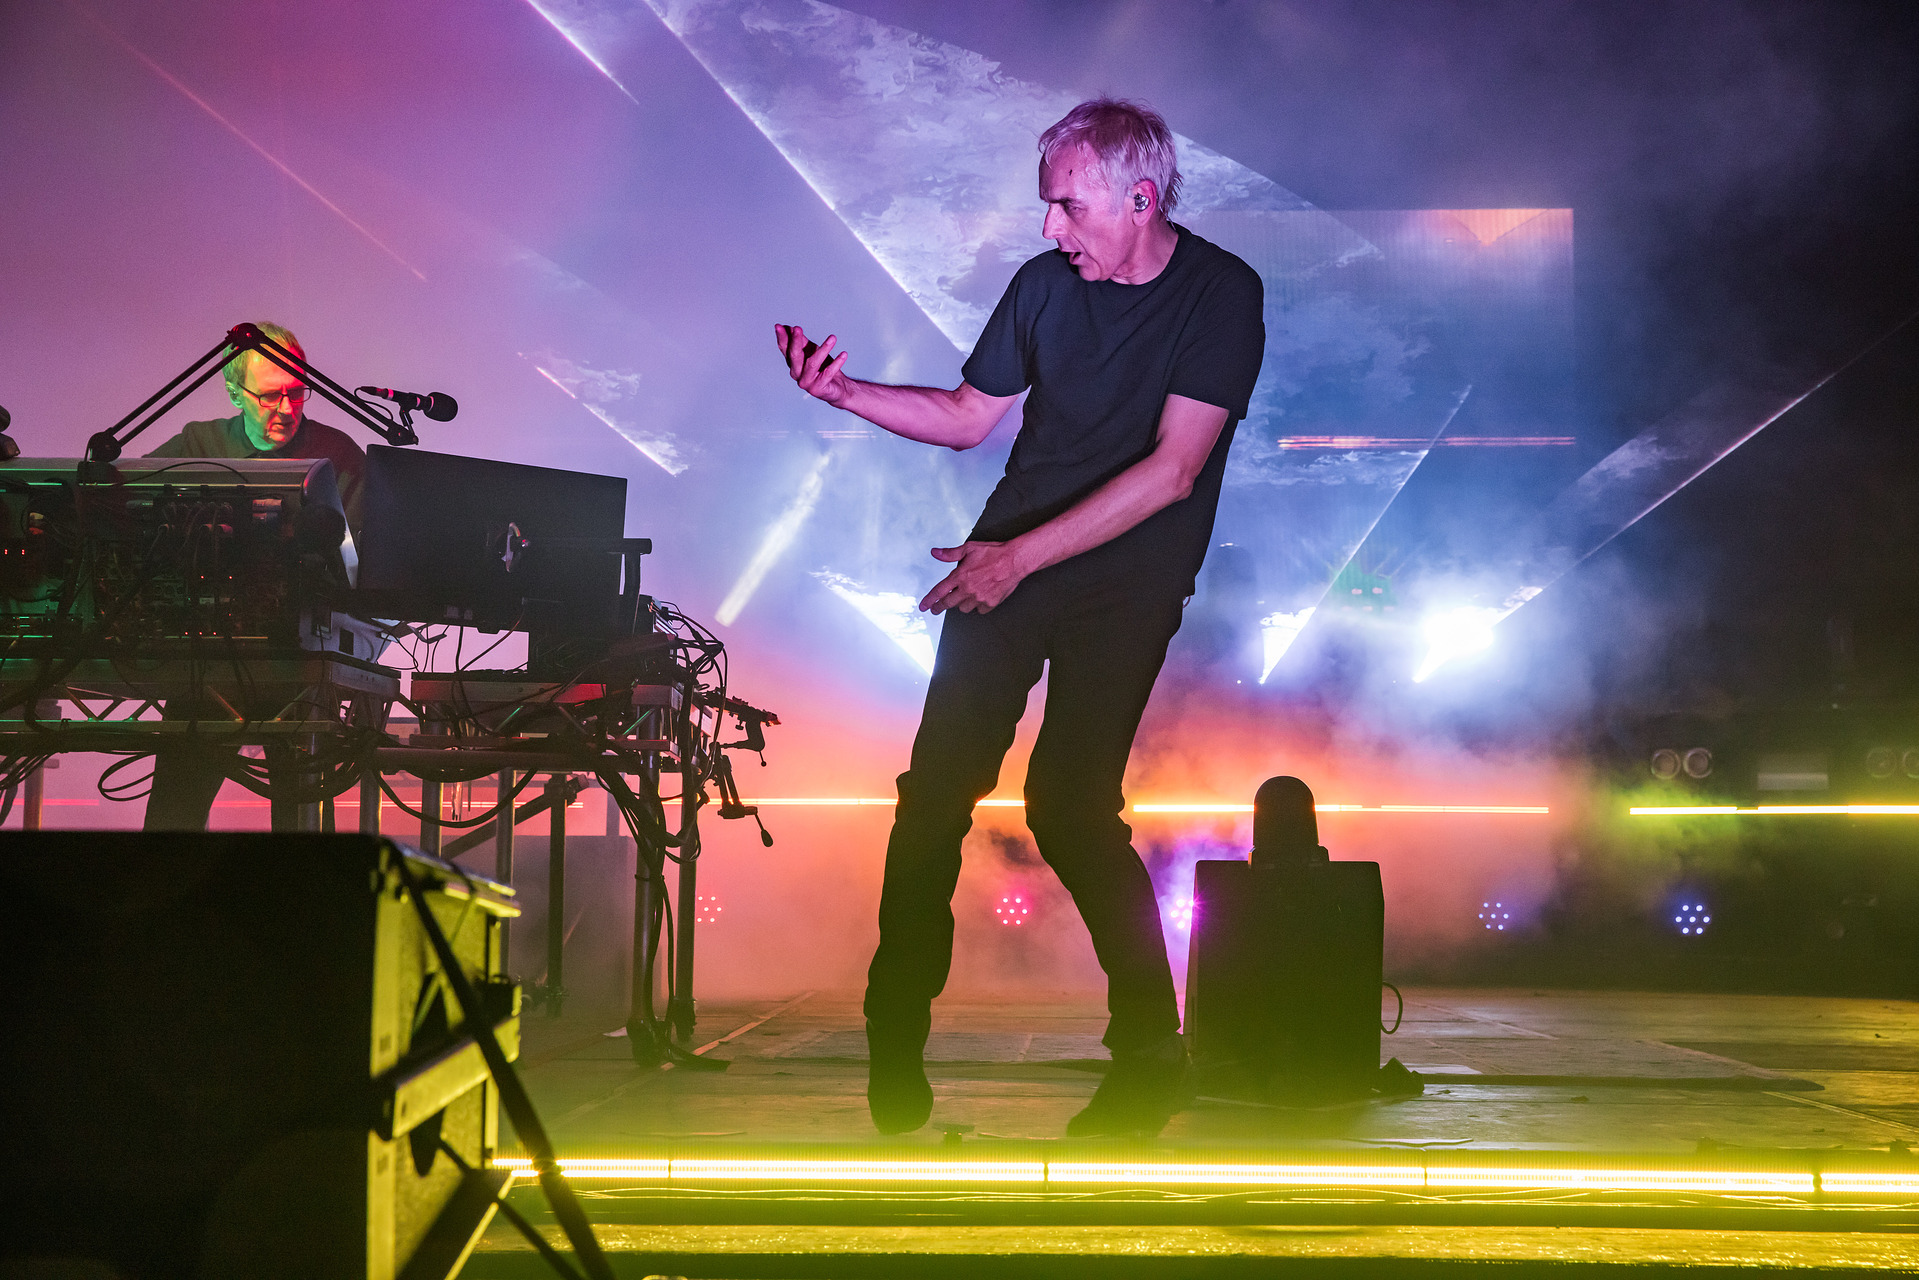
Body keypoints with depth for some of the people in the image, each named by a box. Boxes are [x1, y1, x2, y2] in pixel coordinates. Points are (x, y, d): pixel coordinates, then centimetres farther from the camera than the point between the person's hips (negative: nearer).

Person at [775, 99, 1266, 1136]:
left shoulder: (1220, 294, -8)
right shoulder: (1047, 283, 5)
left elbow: (1172, 469, -17)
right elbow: (967, 418, 16)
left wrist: (1022, 556, -22)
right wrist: (846, 393, 1)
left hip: (1127, 580, -4)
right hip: (1008, 561, 4)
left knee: (1067, 804, -16)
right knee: (936, 785, -6)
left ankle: (1151, 1050, 2)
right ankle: (896, 1031, 7)